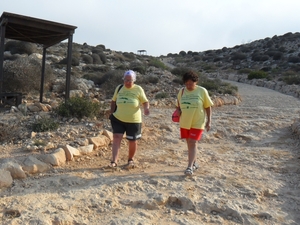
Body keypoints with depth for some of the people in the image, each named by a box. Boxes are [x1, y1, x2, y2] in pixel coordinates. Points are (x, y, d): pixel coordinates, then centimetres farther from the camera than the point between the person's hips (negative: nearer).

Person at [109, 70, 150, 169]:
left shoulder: (138, 89, -6)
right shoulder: (119, 88, 3)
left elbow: (145, 101, -2)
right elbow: (113, 101, 14)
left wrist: (146, 108, -23)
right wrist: (111, 113, 9)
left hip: (133, 120, -2)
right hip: (118, 119, 2)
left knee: (132, 141, 9)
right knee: (116, 138, -12)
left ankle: (130, 160, 32)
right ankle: (114, 161, -10)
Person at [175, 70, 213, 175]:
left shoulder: (202, 91, -6)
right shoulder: (182, 91, 3)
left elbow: (208, 107, -1)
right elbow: (178, 105, 15)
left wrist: (209, 121, -5)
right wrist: (178, 111, -6)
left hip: (197, 123, -4)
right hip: (185, 122, 4)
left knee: (193, 143, -11)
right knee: (189, 144, 14)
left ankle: (190, 167, -7)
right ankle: (194, 163, 31)